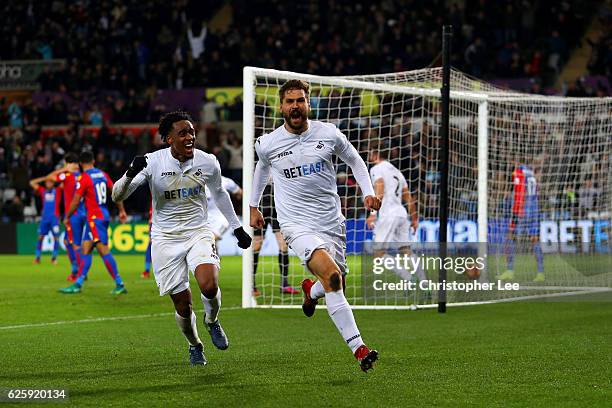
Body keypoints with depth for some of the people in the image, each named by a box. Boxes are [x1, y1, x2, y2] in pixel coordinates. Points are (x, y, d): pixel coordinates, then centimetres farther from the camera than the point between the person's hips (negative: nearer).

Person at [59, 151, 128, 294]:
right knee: (85, 249, 9)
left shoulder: (83, 178, -11)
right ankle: (78, 284, 10)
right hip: (104, 215, 8)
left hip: (95, 218, -8)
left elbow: (75, 202, -10)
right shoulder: (102, 174, 10)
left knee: (103, 250, -10)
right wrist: (121, 210, 23)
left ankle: (120, 284, -14)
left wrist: (67, 217, 3)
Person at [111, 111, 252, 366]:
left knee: (209, 286, -26)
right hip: (166, 238, -1)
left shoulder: (208, 163, -5)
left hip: (199, 232, 1)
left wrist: (237, 228, 21)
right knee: (183, 305, -2)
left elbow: (219, 194, 17)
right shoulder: (153, 163, -13)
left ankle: (212, 321, 9)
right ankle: (194, 346, 29)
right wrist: (131, 173, -36)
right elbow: (117, 196, -16)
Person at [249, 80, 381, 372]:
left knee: (335, 285, 10)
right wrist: (253, 206, 30)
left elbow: (355, 161, 15)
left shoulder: (328, 134, -1)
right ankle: (358, 348, -28)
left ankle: (311, 291, 50)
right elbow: (262, 168, 22)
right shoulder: (268, 144, -2)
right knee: (331, 275, -26)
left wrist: (368, 193, 2)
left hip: (332, 223, 3)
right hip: (297, 224, -3)